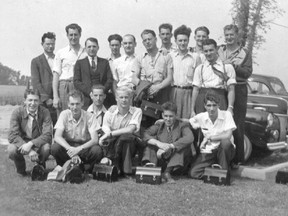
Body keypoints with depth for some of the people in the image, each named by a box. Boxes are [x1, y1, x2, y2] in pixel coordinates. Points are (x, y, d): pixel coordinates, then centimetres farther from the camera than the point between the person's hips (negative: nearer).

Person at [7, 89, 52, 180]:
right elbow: (12, 135, -22)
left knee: (46, 147, -33)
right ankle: (21, 169, 4)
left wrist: (30, 144, -38)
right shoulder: (17, 112, -14)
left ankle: (39, 167, 3)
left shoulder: (45, 112, -14)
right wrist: (29, 151, -35)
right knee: (11, 150, -32)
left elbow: (47, 135, -21)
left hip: (38, 143, 0)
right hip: (21, 142, 0)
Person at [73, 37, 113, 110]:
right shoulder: (79, 63, 13)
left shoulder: (105, 62, 17)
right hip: (86, 100, -1)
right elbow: (76, 82, 3)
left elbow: (110, 80, 9)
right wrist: (89, 92, -10)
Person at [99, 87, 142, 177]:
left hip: (129, 145, -1)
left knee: (126, 137, -32)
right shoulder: (111, 110, 4)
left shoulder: (137, 111, -2)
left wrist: (110, 133, -22)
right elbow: (105, 127, -7)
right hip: (112, 144, 2)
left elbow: (131, 129, -17)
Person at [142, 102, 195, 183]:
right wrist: (158, 143, -31)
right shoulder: (159, 125, 7)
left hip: (178, 161, -2)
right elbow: (145, 134, -11)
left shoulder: (182, 125, -1)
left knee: (185, 145, -27)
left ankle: (167, 172, -31)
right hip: (161, 159, 2)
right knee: (152, 141, -11)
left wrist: (170, 146, -32)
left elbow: (189, 138, -24)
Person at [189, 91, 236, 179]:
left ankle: (224, 171, -16)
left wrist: (209, 137, -21)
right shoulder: (201, 117, -3)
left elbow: (228, 135, -23)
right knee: (193, 173, -20)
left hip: (224, 150, -2)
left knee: (225, 141, -39)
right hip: (208, 152, 2)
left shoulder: (226, 114, -13)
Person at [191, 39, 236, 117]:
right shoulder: (199, 68, 14)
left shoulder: (227, 67, 9)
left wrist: (230, 107, -9)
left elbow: (231, 89, 3)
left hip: (220, 97, -1)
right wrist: (192, 110, 4)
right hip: (202, 97, 2)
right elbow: (195, 89, 10)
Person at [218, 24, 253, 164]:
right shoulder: (219, 51, 14)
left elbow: (247, 73, -4)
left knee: (238, 125, -3)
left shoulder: (245, 53, 7)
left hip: (238, 91, -2)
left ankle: (238, 158, 5)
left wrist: (234, 65, -13)